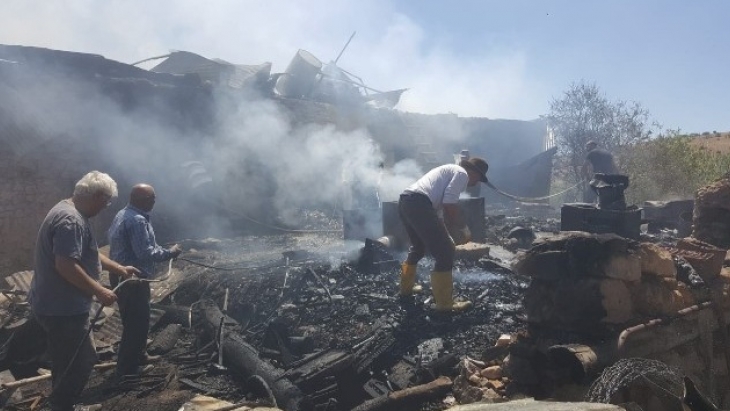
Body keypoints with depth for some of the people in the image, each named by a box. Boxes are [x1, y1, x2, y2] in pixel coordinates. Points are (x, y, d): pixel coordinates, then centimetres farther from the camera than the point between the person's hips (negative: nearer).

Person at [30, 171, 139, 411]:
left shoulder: (69, 212, 12)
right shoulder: (71, 220, -24)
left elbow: (87, 254, 22)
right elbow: (65, 265, -30)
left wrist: (119, 269, 22)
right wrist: (99, 291, -22)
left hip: (56, 305, 11)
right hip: (61, 309, -11)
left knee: (67, 362, 21)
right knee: (82, 361, 1)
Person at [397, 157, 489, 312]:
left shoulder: (451, 170, 31)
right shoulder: (462, 174, 3)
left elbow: (446, 207, 35)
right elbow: (450, 205, -8)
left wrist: (458, 231, 36)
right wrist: (464, 230, 5)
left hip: (405, 201, 10)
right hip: (418, 203, -10)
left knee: (419, 247, 30)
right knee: (444, 252, -2)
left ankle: (407, 287, 46)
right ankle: (445, 303, 4)